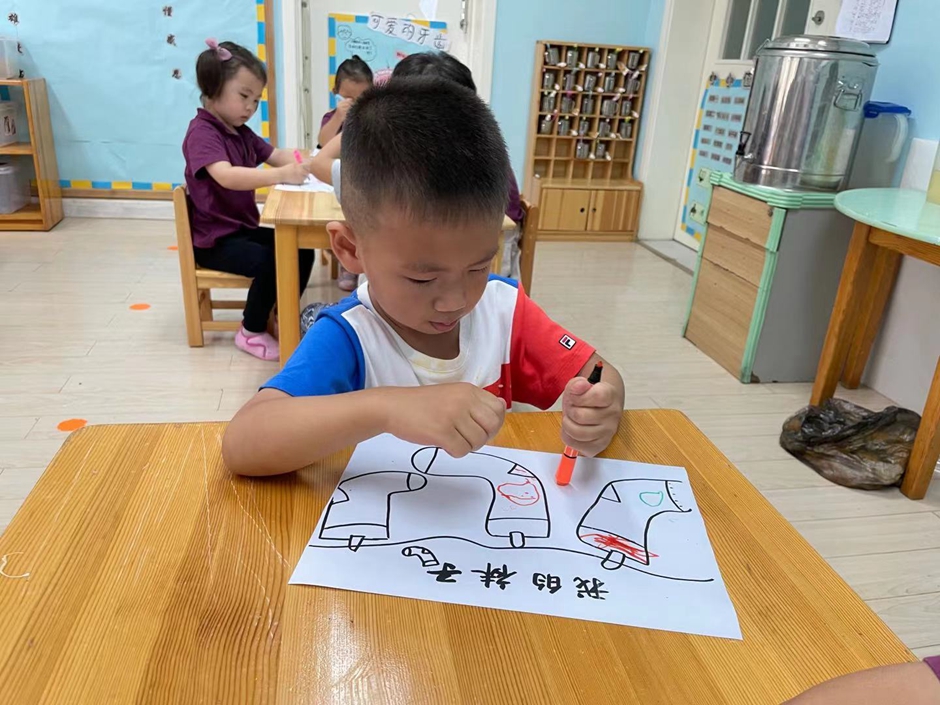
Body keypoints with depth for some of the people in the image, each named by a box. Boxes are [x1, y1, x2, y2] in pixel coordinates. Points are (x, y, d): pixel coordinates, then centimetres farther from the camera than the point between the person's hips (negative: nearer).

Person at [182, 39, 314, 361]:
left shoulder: (241, 132, 11)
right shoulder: (202, 132, -17)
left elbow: (277, 155, 10)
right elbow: (226, 176, -34)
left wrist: (304, 161, -14)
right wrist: (281, 175, -45)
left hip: (244, 229, 9)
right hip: (214, 240, -9)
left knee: (301, 250, -3)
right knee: (270, 262, -26)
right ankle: (251, 332, -5)